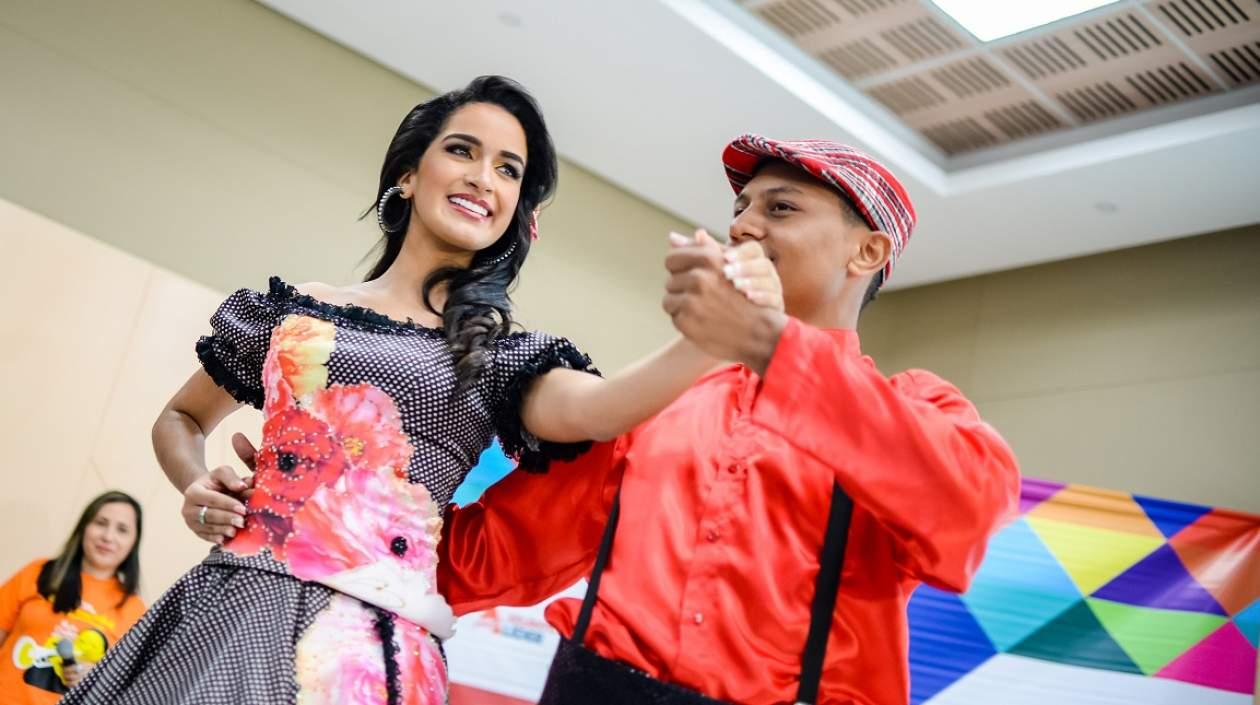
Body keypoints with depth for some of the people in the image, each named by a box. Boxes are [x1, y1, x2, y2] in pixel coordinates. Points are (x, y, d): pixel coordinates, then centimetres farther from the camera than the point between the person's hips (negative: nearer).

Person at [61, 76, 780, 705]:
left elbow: (595, 409, -17)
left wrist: (715, 334, -35)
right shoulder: (287, 309, 10)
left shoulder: (502, 356, 6)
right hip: (230, 610, 2)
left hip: (373, 642, -1)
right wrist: (197, 487, 1)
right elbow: (181, 419, 24)